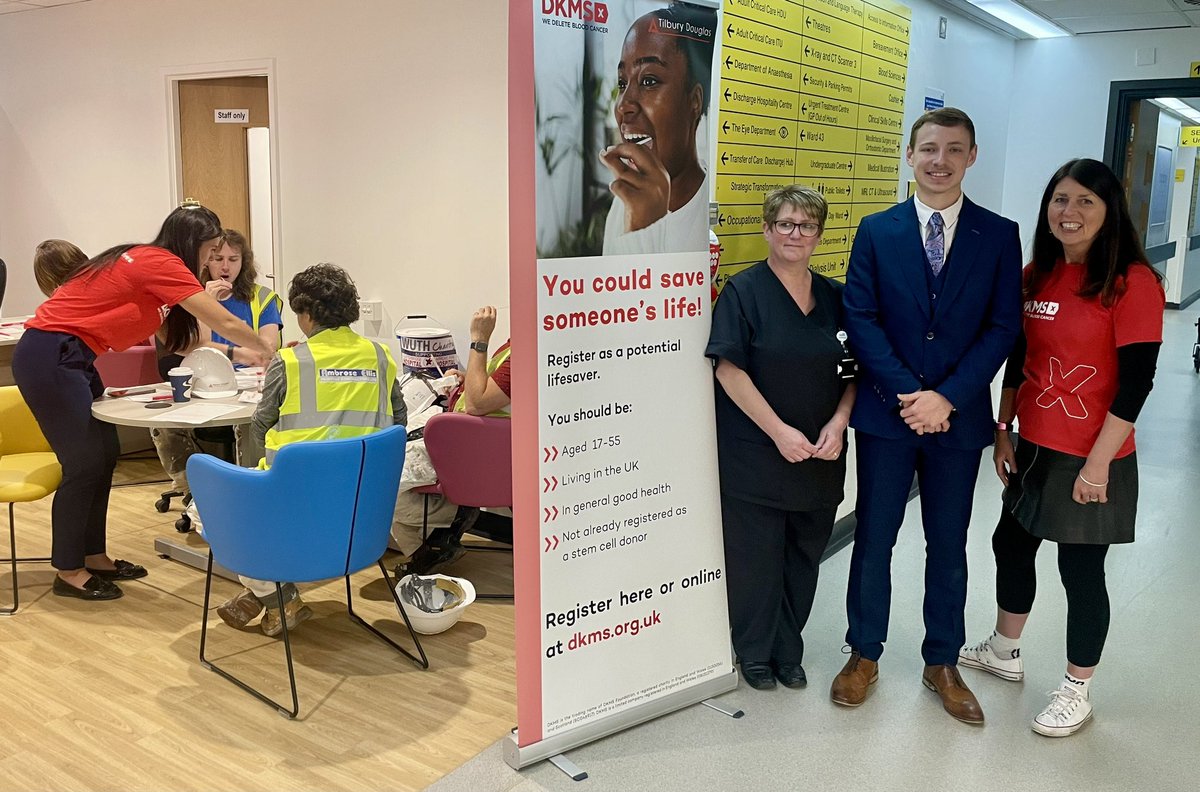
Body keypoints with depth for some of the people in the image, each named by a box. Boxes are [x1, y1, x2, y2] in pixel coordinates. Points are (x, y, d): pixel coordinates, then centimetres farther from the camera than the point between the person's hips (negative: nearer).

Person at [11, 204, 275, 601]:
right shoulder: (161, 263, -15)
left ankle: (93, 557, 21)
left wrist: (237, 354, 11)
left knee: (104, 454, 10)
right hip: (49, 356, -10)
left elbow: (174, 337, 12)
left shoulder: (148, 263, 13)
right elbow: (226, 323, -13)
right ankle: (69, 572, 10)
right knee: (84, 462, -3)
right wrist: (267, 352, 1)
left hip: (69, 358, 10)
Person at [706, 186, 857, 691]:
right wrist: (779, 431, -18)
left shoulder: (833, 296, 7)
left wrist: (838, 422, -7)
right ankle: (755, 654, 25)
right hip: (755, 456, -4)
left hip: (819, 458, 5)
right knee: (755, 558, 5)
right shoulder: (743, 292, -7)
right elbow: (729, 371, -14)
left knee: (803, 558, 13)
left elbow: (854, 370, 10)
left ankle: (788, 653, 31)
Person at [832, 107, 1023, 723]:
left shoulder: (999, 235, 1)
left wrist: (947, 397, -15)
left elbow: (1003, 326, -4)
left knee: (948, 545, 12)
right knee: (873, 538, 9)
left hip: (959, 416, 1)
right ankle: (864, 655, 27)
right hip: (885, 412, 0)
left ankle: (942, 663, 30)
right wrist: (907, 394, -15)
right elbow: (860, 320, -5)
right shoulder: (877, 231, 0)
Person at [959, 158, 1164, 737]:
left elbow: (1136, 382, -17)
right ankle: (1004, 652, 42)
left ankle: (1077, 691, 27)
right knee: (1011, 544, 19)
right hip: (1032, 448, 7)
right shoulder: (1036, 276, 4)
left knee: (1080, 569, 6)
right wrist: (1003, 431, 9)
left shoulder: (1133, 282, -15)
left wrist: (1097, 465, -17)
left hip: (1090, 460, -6)